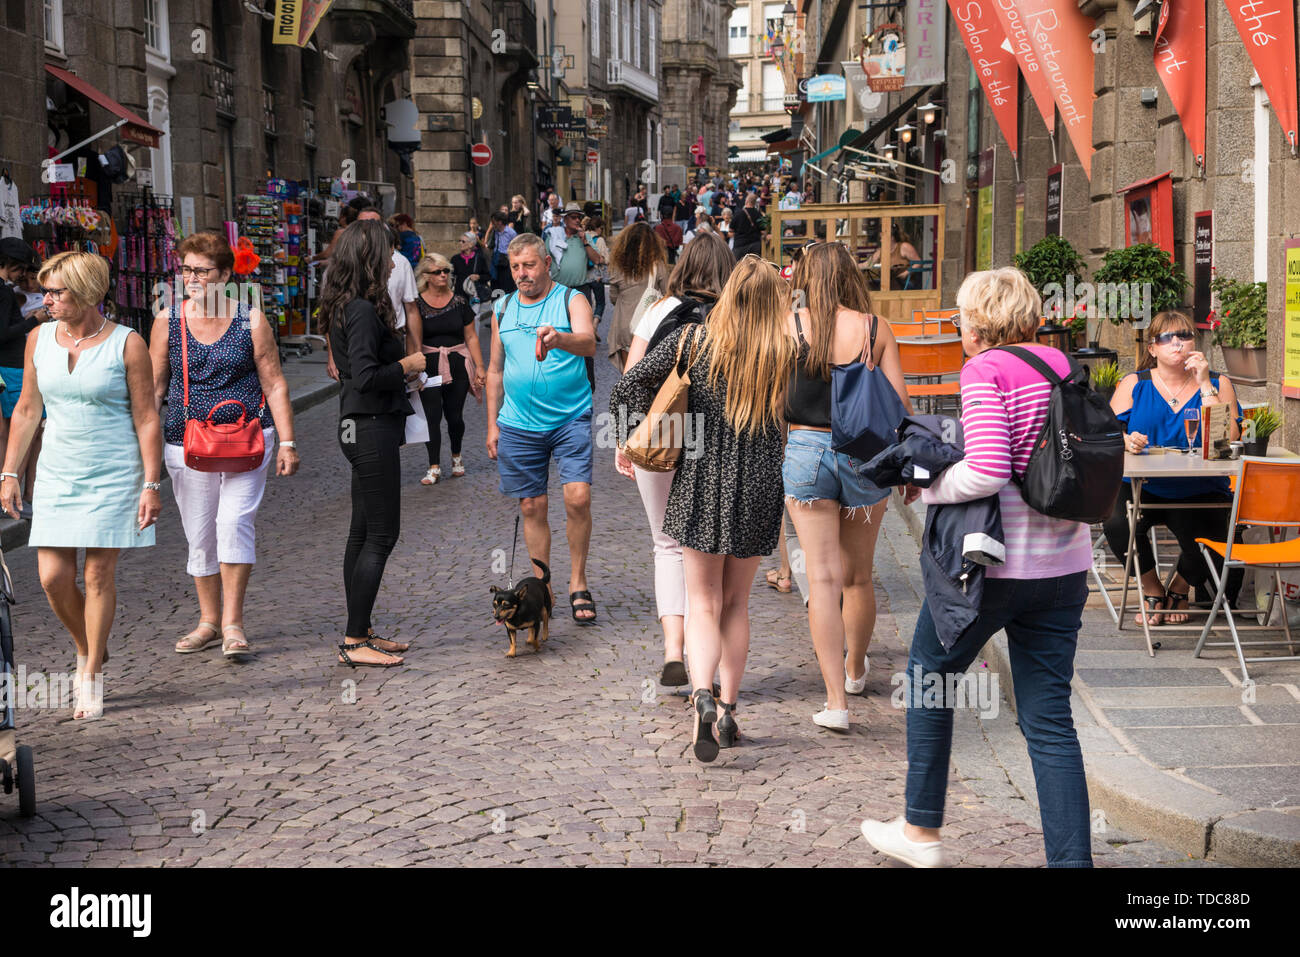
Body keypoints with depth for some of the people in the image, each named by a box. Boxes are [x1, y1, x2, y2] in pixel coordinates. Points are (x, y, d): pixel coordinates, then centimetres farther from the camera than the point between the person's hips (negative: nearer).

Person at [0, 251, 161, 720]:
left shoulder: (127, 344, -8)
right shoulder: (40, 339, 5)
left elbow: (146, 418, -6)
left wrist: (152, 485, -10)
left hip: (114, 474, -4)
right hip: (57, 473, 4)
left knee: (98, 573, -3)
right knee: (53, 576, -1)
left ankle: (91, 677, 10)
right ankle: (87, 651, 26)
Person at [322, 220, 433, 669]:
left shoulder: (347, 308, 12)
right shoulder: (363, 311, -18)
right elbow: (365, 376, -25)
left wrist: (407, 361, 11)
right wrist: (407, 366, -11)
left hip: (359, 427, 10)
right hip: (372, 428, -10)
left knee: (363, 532, 14)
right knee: (381, 535, -6)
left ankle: (360, 632, 21)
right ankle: (354, 642, -3)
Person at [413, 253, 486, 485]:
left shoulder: (459, 301, 5)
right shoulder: (418, 303, -1)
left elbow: (471, 337, 8)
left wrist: (480, 366, 2)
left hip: (457, 365, 2)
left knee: (454, 416, 4)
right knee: (432, 416, -6)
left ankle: (456, 457, 29)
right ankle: (434, 468, 1)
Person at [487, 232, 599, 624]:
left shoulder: (571, 301, -1)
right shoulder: (502, 309, 12)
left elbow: (588, 344, -19)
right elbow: (495, 369, 18)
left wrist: (559, 339, -41)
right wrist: (492, 423, 14)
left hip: (571, 419, -3)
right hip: (519, 425, 4)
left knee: (578, 497, -14)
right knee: (531, 506, 6)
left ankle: (578, 584, 1)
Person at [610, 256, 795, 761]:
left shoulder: (694, 340, -5)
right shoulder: (787, 353, -5)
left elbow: (629, 386, -7)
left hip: (700, 483, -1)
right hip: (758, 489, 1)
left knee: (703, 604, 4)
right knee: (735, 602, 16)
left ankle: (702, 694, -21)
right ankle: (728, 711, 18)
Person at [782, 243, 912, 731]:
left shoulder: (790, 326, -5)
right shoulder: (876, 330, -2)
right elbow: (899, 404, -2)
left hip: (805, 450, -2)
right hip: (865, 454, 2)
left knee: (823, 578, -2)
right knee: (858, 576, 19)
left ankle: (836, 700, -10)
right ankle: (855, 669, 41)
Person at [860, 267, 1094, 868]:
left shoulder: (985, 372, -12)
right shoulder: (1061, 366, 8)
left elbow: (987, 472, -22)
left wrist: (927, 486, -7)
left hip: (995, 562, -6)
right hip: (1064, 564, 6)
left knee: (928, 678, 17)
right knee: (1048, 718, 8)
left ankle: (921, 831, 28)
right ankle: (1072, 859, 3)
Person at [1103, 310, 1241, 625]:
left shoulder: (1217, 384, 7)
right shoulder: (1134, 384, 9)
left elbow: (1228, 440, -9)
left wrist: (1205, 385, -11)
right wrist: (1126, 441, -24)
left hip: (1199, 493, 0)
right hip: (1141, 488, 0)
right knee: (1117, 523, -31)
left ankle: (1180, 587, 13)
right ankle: (1152, 590, 1)